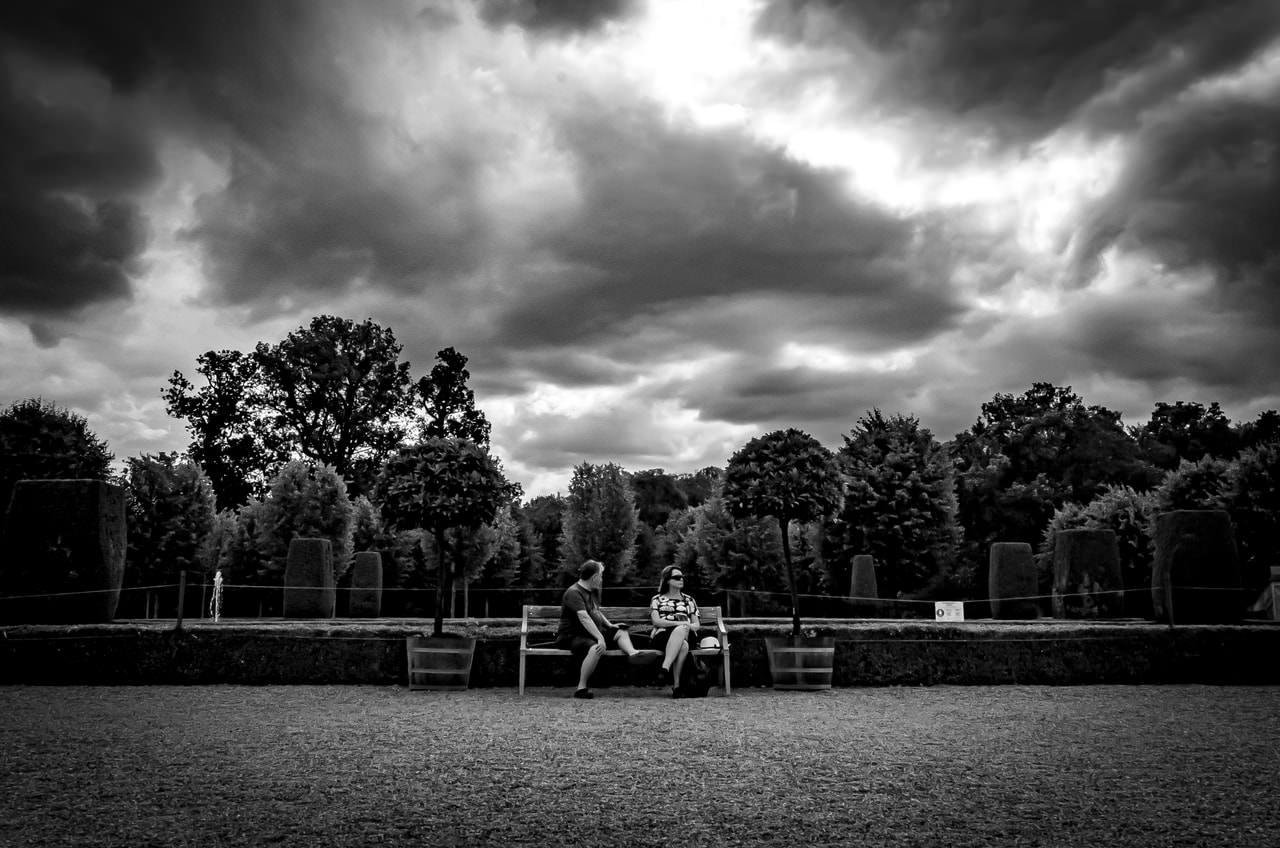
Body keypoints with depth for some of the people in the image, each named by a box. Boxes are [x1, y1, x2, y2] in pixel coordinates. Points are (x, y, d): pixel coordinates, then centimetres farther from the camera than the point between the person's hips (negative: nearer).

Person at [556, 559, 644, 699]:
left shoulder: (592, 591, 14)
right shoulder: (574, 593, -18)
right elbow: (584, 618, -28)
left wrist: (610, 625, 17)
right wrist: (600, 638, -33)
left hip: (590, 633, 10)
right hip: (570, 636, -10)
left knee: (620, 632, 1)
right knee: (596, 649, -36)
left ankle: (632, 652, -26)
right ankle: (581, 688, -30)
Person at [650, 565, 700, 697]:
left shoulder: (689, 600, 26)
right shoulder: (657, 600, 18)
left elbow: (697, 625, 18)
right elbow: (656, 621, 1)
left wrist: (686, 626, -8)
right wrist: (679, 623, -14)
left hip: (686, 635, 2)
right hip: (663, 635, -2)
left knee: (681, 630, -39)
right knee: (683, 646, -39)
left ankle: (665, 667, -46)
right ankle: (676, 684, -46)